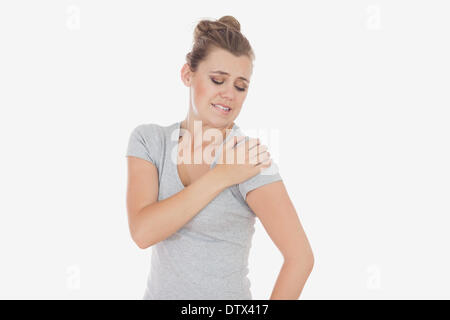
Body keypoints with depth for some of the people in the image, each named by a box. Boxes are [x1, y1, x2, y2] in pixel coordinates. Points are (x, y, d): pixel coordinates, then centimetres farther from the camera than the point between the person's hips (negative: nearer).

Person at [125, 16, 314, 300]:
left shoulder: (251, 158, -17)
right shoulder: (148, 139, -7)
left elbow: (301, 257, -19)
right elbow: (142, 231, -19)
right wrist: (220, 177, -23)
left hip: (227, 295, -3)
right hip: (159, 292, 3)